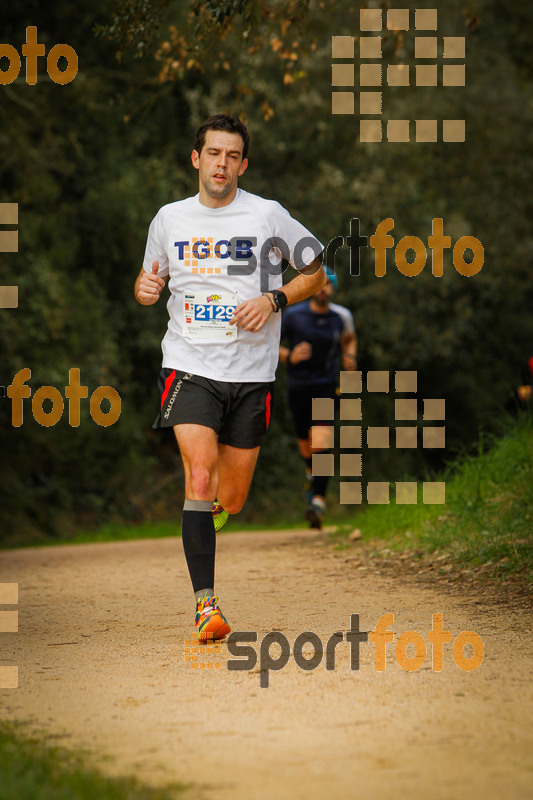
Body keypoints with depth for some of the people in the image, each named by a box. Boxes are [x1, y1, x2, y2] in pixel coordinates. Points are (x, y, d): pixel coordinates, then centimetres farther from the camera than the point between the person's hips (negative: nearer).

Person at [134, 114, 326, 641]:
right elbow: (149, 276, 21)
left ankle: (208, 511, 45)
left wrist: (273, 300, -9)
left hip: (250, 373, 0)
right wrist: (145, 288, -3)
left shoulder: (267, 216, -1)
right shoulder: (169, 219, 6)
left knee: (232, 501, 7)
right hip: (188, 365, 0)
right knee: (200, 477, -19)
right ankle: (205, 602, -17)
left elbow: (316, 274, 7)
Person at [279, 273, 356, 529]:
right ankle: (312, 472, 49)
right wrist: (289, 356, -16)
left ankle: (318, 502, -23)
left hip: (327, 386, -1)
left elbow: (349, 339, 23)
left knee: (321, 443, -19)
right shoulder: (294, 315, -6)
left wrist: (350, 359, 2)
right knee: (306, 449, 12)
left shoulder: (342, 316, 0)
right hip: (299, 387, 1)